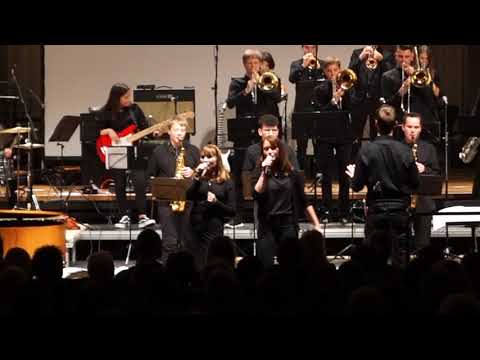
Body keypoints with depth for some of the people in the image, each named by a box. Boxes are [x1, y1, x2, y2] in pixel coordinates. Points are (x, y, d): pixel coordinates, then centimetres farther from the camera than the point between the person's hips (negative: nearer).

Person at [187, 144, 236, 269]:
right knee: (198, 264, 3)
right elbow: (189, 196, -5)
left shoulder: (226, 182, 5)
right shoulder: (199, 178, 11)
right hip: (197, 225, 3)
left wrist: (216, 202, -13)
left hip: (214, 227, -2)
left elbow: (232, 211, 2)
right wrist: (197, 178, -12)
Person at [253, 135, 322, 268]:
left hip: (288, 225, 1)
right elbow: (257, 195, -14)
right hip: (267, 226, -1)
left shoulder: (292, 173, 5)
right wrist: (264, 172, -17)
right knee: (265, 267, -7)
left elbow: (304, 202, 10)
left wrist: (317, 225, 6)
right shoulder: (259, 171, 3)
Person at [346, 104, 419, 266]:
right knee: (398, 259, 6)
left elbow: (357, 186, -7)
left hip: (376, 211, -1)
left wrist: (353, 176, 15)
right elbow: (415, 184, -1)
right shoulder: (404, 150, -7)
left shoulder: (367, 150, -11)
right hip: (400, 211, 1)